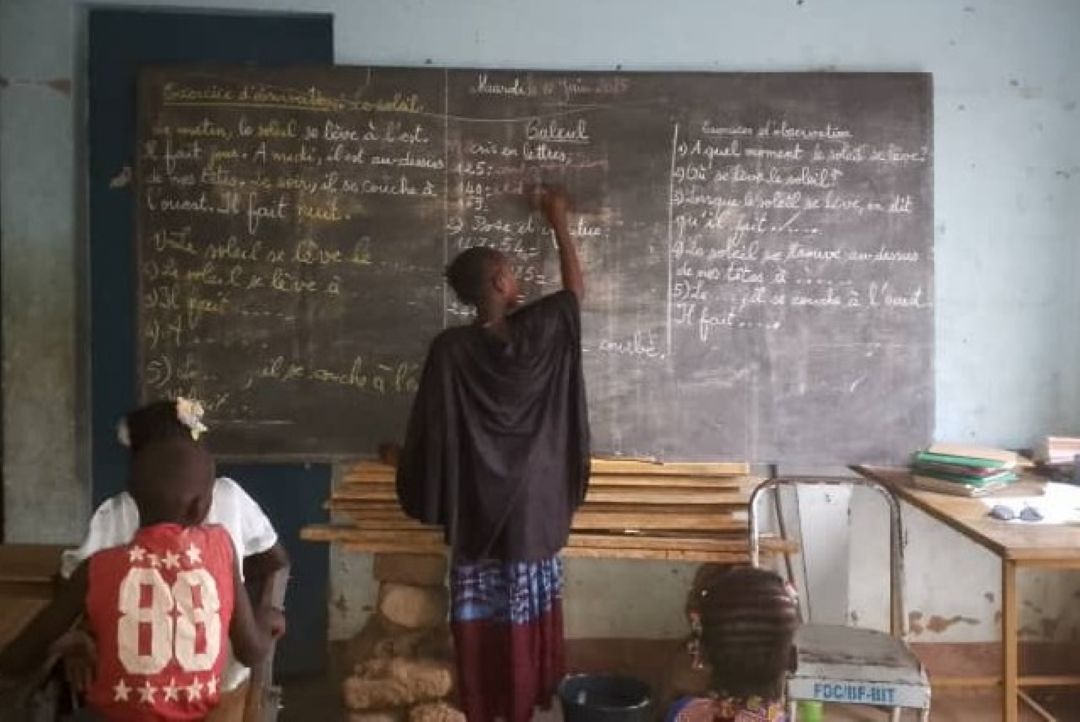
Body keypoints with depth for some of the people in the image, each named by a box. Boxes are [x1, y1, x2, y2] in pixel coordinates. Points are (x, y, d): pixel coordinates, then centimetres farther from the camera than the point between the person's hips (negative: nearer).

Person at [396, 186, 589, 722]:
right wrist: (559, 222, 19)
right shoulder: (539, 331, -10)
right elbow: (576, 289, 10)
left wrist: (426, 500, 6)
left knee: (479, 622, 12)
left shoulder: (449, 349, -12)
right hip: (534, 504, 1)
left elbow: (429, 430, -8)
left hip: (475, 510, 0)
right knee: (526, 621, 14)